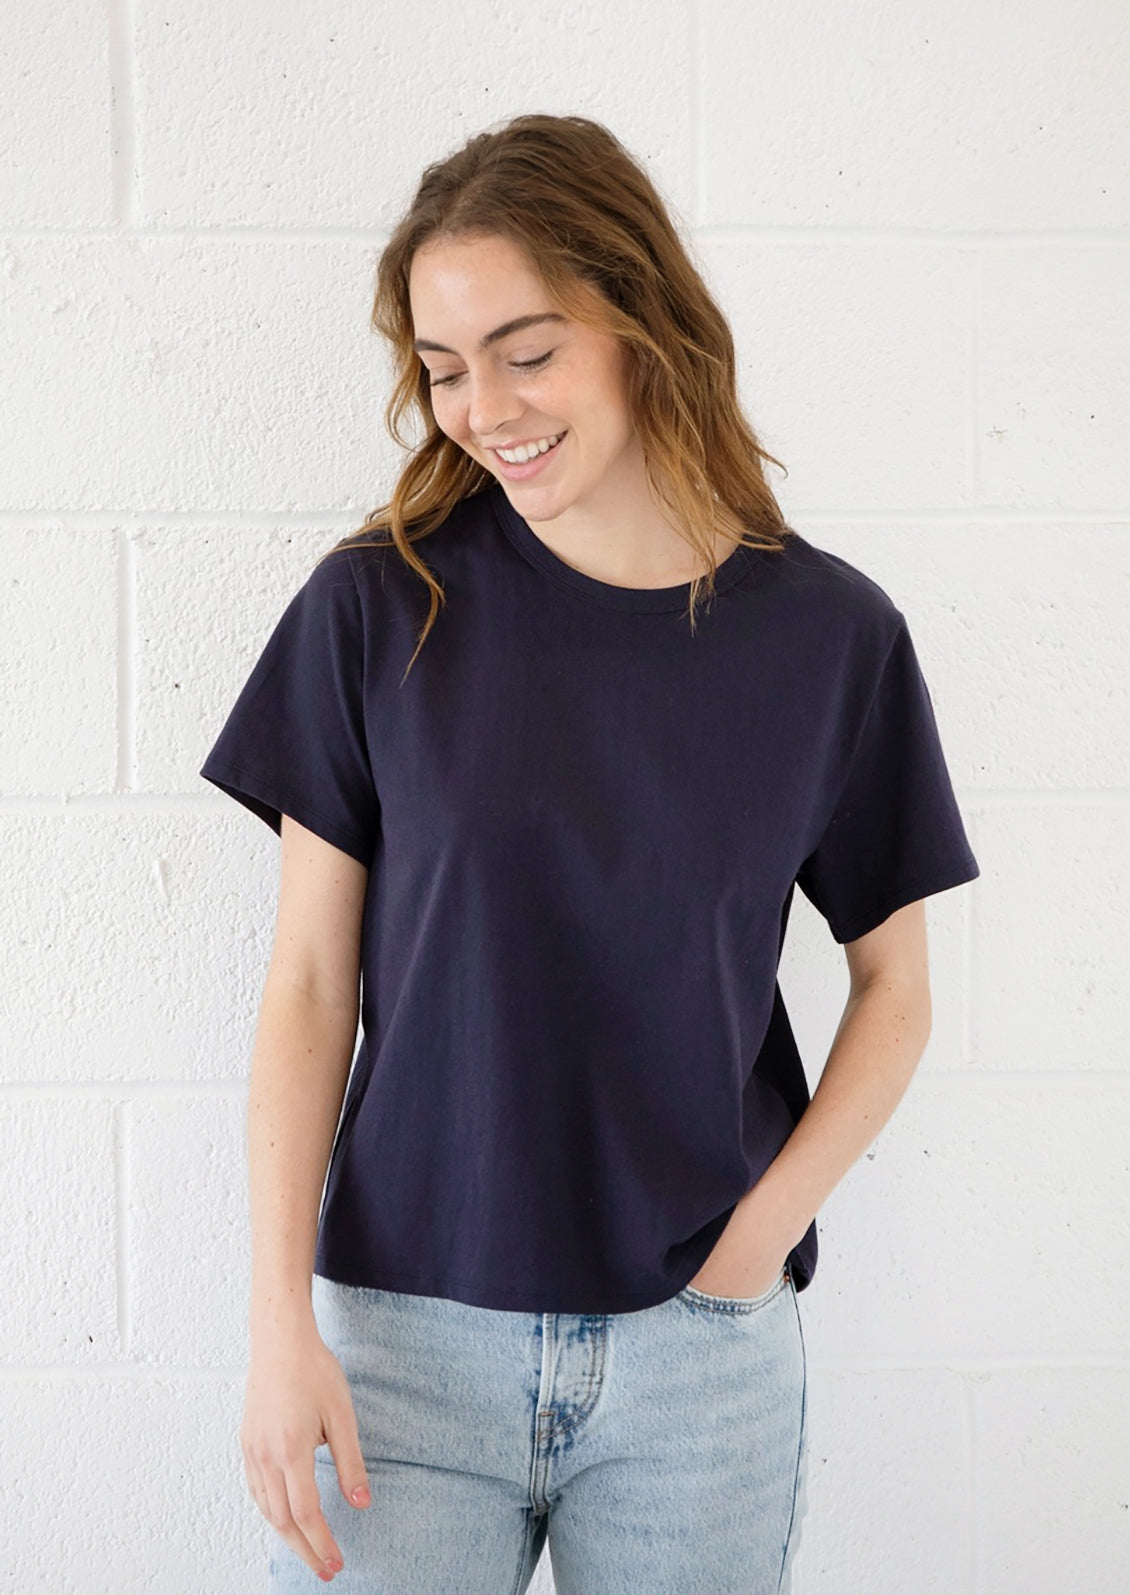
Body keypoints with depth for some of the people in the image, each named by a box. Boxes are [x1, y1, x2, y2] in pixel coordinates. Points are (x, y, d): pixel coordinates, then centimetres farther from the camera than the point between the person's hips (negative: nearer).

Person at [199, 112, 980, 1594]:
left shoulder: (831, 633, -3)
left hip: (703, 1354, 1)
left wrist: (760, 1235, -7)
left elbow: (894, 985, 5)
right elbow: (310, 983, -3)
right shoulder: (379, 606, -5)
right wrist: (281, 1321, -8)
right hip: (404, 1328, 0)